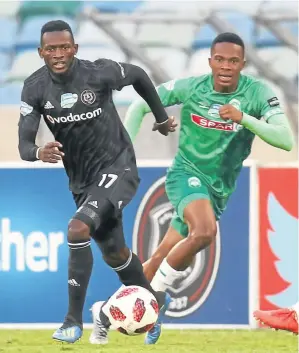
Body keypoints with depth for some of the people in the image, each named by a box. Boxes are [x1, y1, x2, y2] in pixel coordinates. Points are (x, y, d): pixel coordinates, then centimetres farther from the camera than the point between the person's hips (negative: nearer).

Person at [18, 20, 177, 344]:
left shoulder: (99, 73, -20)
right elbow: (23, 144, -14)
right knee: (113, 252, 20)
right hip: (81, 179, 5)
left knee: (77, 230, -27)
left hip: (117, 168, -5)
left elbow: (138, 75, 2)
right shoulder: (35, 88, -12)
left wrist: (161, 117, 14)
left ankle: (74, 319, -19)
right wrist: (39, 153, -39)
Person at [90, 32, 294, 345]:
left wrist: (243, 118, -35)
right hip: (186, 174, -3)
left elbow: (286, 140, -24)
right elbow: (139, 107, 3)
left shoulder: (257, 93, -12)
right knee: (205, 231, -33)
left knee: (162, 260, 8)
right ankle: (154, 295, -17)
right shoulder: (190, 88, -12)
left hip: (219, 189, 3)